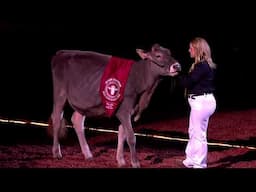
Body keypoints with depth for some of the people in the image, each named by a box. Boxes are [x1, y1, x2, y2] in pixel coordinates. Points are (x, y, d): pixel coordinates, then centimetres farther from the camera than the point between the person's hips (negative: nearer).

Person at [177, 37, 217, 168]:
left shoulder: (202, 66, -19)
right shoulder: (203, 65, 13)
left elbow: (187, 81, -21)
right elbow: (191, 80, 11)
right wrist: (179, 73, 2)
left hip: (202, 102, -11)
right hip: (200, 102, 11)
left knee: (199, 134, -2)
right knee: (193, 132, 20)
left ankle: (199, 164, 5)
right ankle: (191, 160, 30)